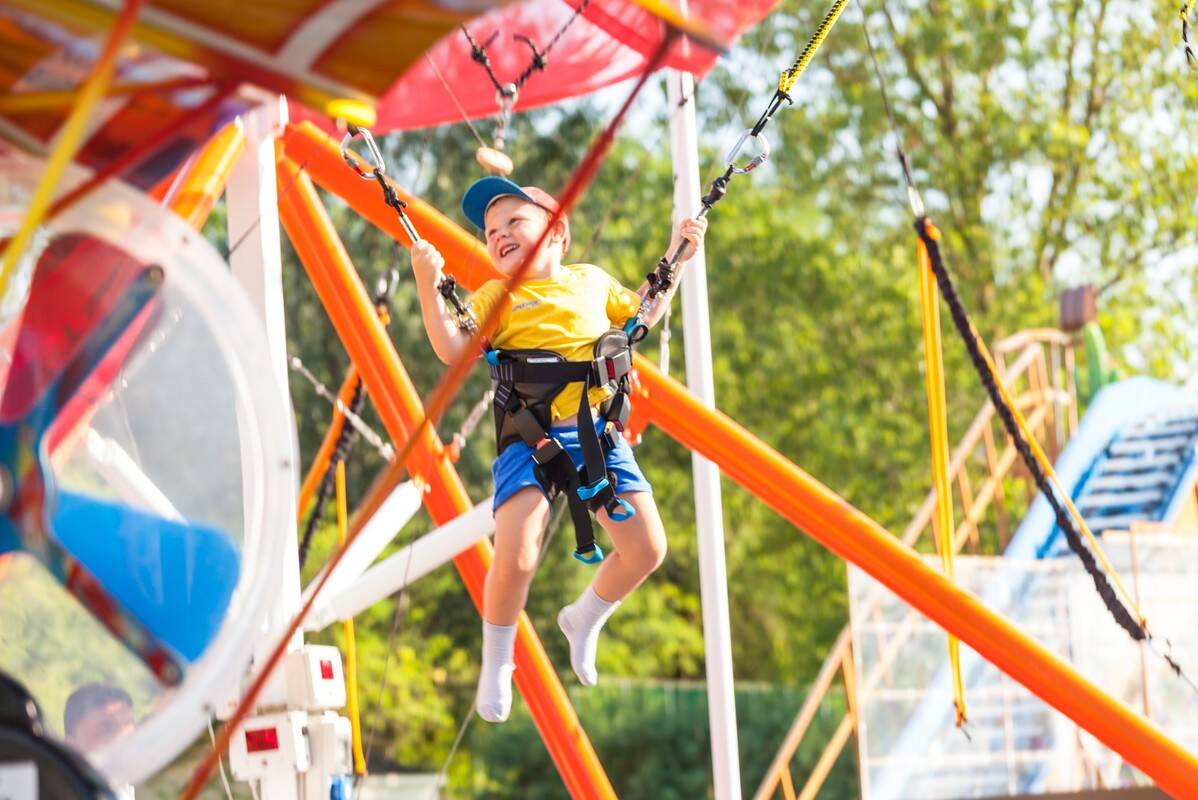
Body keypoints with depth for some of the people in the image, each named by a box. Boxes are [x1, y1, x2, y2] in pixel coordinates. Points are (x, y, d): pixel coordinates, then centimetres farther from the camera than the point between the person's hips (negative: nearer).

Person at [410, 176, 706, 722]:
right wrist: (429, 286, -22)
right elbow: (452, 349, -11)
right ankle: (496, 661, 9)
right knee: (515, 560, -19)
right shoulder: (496, 297, 2)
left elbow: (643, 312, 30)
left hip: (598, 434, 4)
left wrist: (677, 256, 24)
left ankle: (584, 621, 32)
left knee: (646, 550, 2)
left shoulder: (592, 281, 14)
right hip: (532, 440, -4)